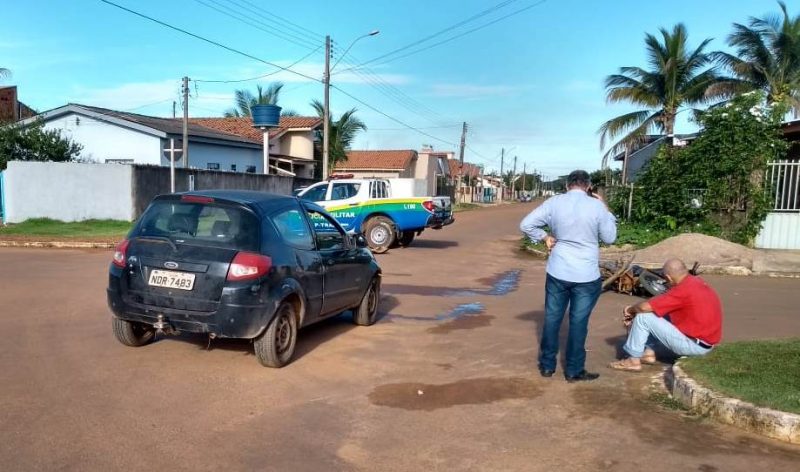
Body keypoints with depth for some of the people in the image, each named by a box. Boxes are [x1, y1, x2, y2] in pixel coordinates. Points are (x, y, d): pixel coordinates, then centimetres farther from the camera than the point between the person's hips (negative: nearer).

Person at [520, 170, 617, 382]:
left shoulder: (554, 202, -3)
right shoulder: (596, 206, -9)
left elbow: (526, 224, -3)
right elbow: (610, 238, 4)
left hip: (557, 273, 2)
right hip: (587, 276, -2)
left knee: (552, 318, 13)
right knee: (578, 322, 8)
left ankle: (547, 365, 24)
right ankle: (574, 371, 18)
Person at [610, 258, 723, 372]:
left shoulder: (683, 290, -24)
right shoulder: (696, 281, 5)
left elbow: (645, 307, -24)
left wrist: (630, 310, -3)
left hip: (695, 345, -9)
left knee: (643, 317, -11)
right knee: (656, 313, 16)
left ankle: (634, 360, 0)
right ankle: (648, 352, 17)